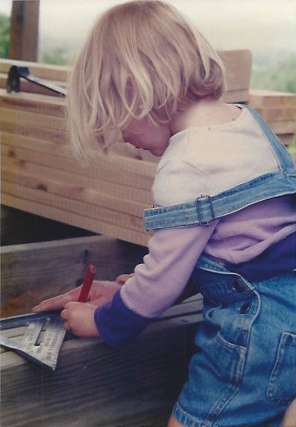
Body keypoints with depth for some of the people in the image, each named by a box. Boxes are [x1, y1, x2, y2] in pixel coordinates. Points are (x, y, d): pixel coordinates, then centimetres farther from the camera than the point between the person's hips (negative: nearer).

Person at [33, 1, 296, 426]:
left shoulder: (187, 167, -21)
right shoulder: (243, 119, 8)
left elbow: (162, 281, -11)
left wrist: (102, 320, 7)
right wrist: (126, 288, 16)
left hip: (254, 335, -9)